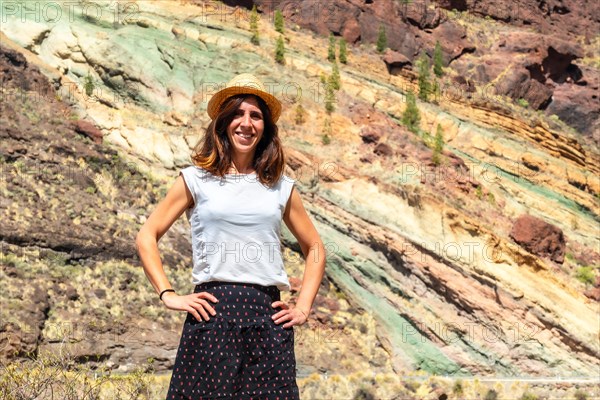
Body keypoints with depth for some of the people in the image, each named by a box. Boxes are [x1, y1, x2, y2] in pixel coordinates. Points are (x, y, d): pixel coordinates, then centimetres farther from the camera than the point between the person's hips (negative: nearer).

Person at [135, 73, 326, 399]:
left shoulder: (281, 187, 13)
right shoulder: (196, 180, 8)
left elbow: (314, 249, 22)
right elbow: (146, 237, 8)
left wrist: (304, 306, 11)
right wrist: (168, 295, -2)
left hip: (268, 317, 2)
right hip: (213, 314, -2)